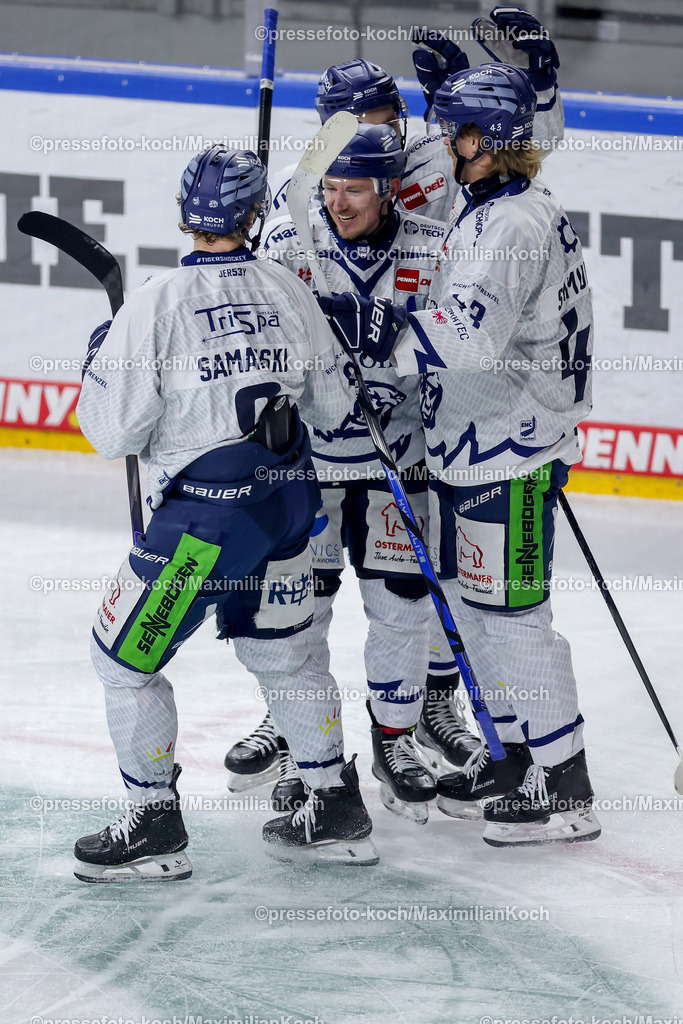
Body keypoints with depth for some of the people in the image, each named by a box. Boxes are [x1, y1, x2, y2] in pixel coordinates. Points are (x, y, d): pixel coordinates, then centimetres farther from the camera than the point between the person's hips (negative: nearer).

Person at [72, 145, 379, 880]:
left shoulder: (155, 304, -15)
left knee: (125, 655, 9)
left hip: (203, 514, -6)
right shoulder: (287, 292, 1)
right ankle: (339, 809, 27)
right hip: (286, 500, 6)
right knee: (282, 651, 23)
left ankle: (155, 827, 11)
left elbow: (115, 432, -12)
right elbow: (331, 406, 10)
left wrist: (99, 362, 6)